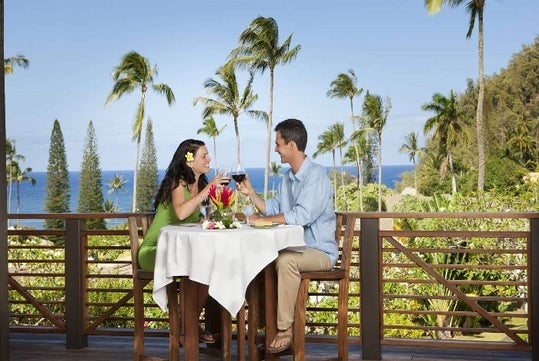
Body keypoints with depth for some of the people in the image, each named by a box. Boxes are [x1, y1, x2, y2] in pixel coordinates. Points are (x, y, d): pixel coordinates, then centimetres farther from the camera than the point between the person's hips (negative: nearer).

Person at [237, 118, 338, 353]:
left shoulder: (316, 175, -16)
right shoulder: (288, 178, 13)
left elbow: (301, 216, -26)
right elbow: (273, 210, 18)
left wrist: (262, 220, -18)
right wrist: (251, 193, 5)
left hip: (320, 251, -9)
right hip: (295, 247, 9)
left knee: (285, 261, -34)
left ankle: (285, 329, -25)